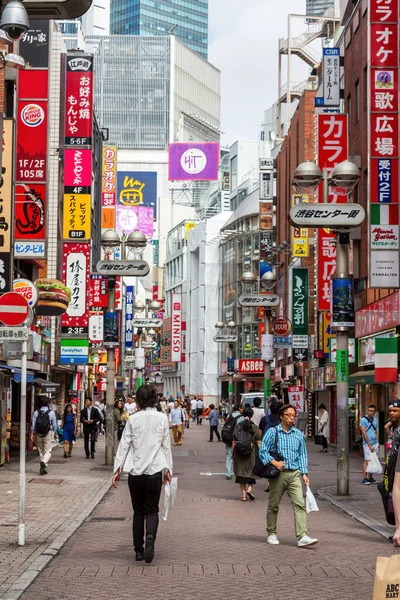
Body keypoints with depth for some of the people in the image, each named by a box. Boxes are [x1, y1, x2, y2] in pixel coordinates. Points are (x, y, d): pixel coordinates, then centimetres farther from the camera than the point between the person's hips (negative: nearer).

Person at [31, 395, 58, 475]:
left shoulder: (36, 412, -1)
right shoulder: (51, 412, -6)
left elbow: (33, 425, -2)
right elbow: (54, 425, -2)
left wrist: (32, 434, 4)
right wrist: (55, 433, 13)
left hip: (38, 434, 3)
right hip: (47, 434, -3)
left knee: (40, 451, 13)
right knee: (48, 451, 1)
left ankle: (43, 468, 18)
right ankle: (44, 462, -27)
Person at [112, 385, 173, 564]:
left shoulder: (133, 419, -1)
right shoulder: (162, 418, 0)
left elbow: (124, 444, -2)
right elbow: (166, 446, 5)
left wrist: (117, 468, 2)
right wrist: (168, 469, 14)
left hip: (135, 471, 0)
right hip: (155, 471, 0)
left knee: (138, 511, 12)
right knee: (152, 510, 6)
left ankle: (139, 550, 12)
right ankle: (150, 537, -22)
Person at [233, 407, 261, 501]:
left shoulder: (238, 426, 0)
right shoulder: (254, 427, -3)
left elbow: (234, 441, 0)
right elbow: (258, 442, -4)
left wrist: (232, 452, 9)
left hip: (239, 453, 1)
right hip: (251, 453, -1)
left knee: (241, 472, 7)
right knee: (251, 471, 15)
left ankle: (243, 495, 6)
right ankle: (249, 489, -6)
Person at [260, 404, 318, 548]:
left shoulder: (298, 434, 11)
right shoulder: (272, 432, 0)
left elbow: (302, 455, 15)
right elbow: (262, 451, -4)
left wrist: (304, 473, 6)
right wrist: (274, 462, -18)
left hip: (294, 474, 2)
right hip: (278, 474, -2)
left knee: (299, 504, -11)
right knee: (273, 505, 8)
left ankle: (302, 537, -17)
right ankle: (272, 534, 24)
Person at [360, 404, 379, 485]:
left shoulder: (375, 420, 15)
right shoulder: (363, 420, -6)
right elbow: (364, 433, -11)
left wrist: (377, 443, 13)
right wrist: (369, 445, -14)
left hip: (375, 444, 6)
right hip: (367, 444, -6)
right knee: (367, 460, -8)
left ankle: (370, 477, 13)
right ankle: (365, 478, -7)